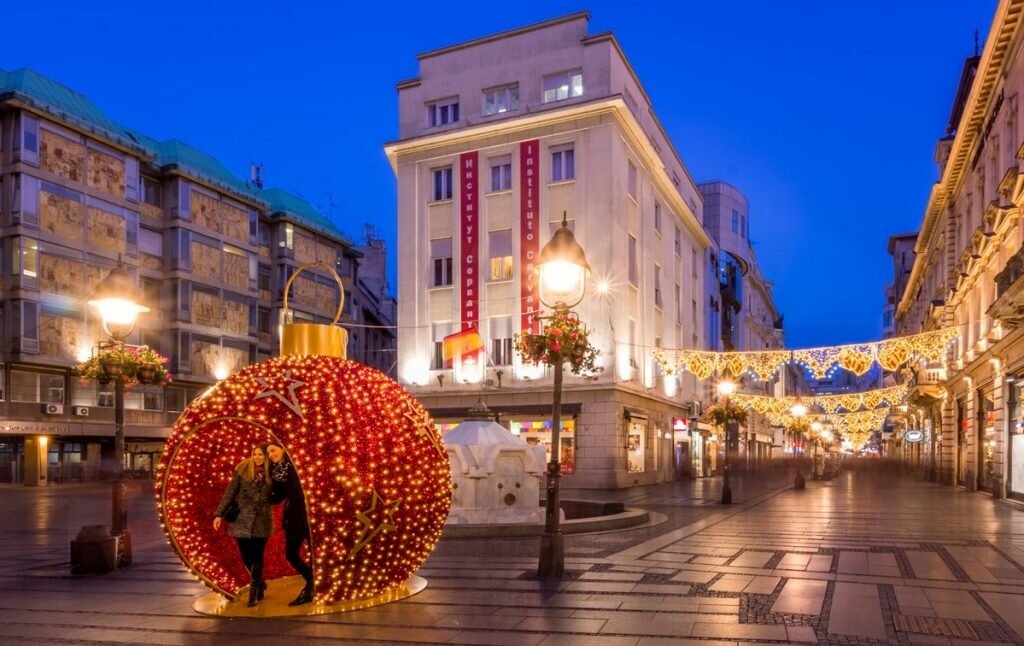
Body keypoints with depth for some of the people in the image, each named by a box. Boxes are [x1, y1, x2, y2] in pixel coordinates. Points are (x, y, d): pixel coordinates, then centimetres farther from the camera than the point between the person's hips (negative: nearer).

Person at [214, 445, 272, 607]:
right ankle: (260, 583, 30)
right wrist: (219, 514, -7)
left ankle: (253, 592, 11)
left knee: (257, 556, 0)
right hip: (242, 520, 0)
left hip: (261, 521, 0)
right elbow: (230, 492, -4)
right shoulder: (243, 469, -4)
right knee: (246, 557, 5)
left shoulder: (271, 473, 2)